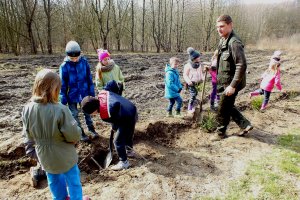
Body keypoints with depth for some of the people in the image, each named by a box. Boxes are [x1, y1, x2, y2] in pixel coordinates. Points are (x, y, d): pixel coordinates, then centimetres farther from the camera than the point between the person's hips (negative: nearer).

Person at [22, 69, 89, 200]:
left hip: (44, 155, 5)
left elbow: (28, 135, -2)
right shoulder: (60, 110, -33)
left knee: (54, 181, 29)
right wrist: (75, 139, -4)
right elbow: (74, 135, -27)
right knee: (73, 180, 21)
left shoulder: (27, 109, -16)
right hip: (63, 155, -5)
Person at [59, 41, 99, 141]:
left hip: (84, 93, 1)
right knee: (74, 114, 11)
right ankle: (81, 132, 29)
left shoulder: (84, 62, -9)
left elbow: (89, 79, -1)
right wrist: (63, 100, -6)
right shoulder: (64, 66, -14)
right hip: (72, 95, -1)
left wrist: (92, 93, 2)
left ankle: (91, 129, 35)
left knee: (87, 112, 17)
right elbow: (63, 84, -8)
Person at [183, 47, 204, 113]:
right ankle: (190, 108, 2)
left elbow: (201, 73, 16)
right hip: (191, 83, -7)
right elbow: (185, 75, -13)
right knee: (193, 95, -13)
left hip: (197, 83, 7)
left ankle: (192, 106, 32)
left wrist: (202, 78, -2)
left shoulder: (199, 65, 5)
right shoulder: (188, 66, -15)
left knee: (195, 94, 14)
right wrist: (188, 81, -29)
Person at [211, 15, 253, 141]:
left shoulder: (234, 42, -21)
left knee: (223, 109, 5)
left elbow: (242, 66, -26)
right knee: (228, 106, 20)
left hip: (230, 84, -9)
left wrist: (233, 86, -26)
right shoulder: (223, 41, 9)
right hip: (224, 82, 9)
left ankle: (221, 133, 24)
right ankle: (245, 125, 33)